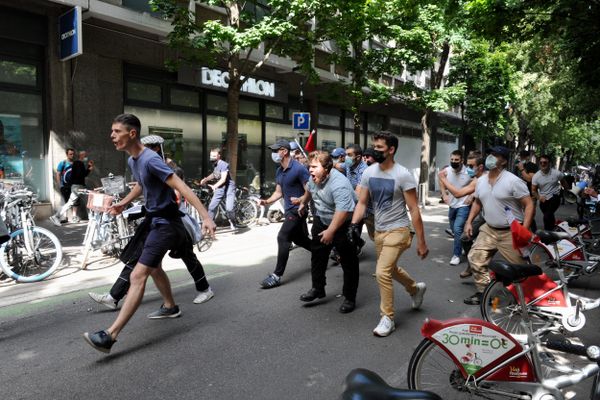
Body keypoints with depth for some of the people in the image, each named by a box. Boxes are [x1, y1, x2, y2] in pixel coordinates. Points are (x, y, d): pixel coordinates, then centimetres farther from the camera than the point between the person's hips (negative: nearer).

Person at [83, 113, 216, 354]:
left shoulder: (150, 160, -22)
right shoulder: (132, 161, 7)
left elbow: (182, 187, -29)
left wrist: (205, 217, -37)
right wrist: (123, 203, 23)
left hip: (165, 222, -10)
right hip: (152, 219, 10)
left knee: (138, 275, -15)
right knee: (153, 268, 25)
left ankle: (110, 336, -15)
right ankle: (170, 307, 46)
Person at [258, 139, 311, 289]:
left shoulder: (299, 169, -17)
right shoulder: (279, 171, 9)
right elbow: (278, 192, 12)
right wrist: (267, 201, -5)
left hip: (298, 209, -9)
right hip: (289, 209, 9)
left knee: (282, 237, -15)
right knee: (300, 239, 18)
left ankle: (277, 275, -10)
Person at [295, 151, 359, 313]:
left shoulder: (339, 184, -32)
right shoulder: (314, 178, -6)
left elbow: (343, 211, -38)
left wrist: (331, 231, -35)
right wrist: (303, 202, 32)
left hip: (344, 224, -8)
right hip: (321, 220, 8)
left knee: (348, 261, 0)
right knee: (317, 255, 14)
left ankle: (350, 298, 11)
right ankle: (317, 288, 28)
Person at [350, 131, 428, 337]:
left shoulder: (403, 175, -17)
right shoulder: (369, 172, -1)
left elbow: (414, 210, -15)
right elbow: (362, 202, 2)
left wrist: (421, 241, -14)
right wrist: (354, 224, -16)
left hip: (397, 230, -7)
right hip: (379, 230, 7)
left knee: (382, 272, -14)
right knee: (390, 269, 23)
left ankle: (388, 318, 5)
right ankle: (415, 288, 52)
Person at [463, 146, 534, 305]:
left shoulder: (513, 181, -16)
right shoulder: (481, 181, 5)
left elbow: (529, 204, -15)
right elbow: (477, 203, 18)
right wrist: (469, 222, 8)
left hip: (511, 232, -6)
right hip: (489, 230, 6)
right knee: (475, 258, 3)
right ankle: (483, 293, 15)